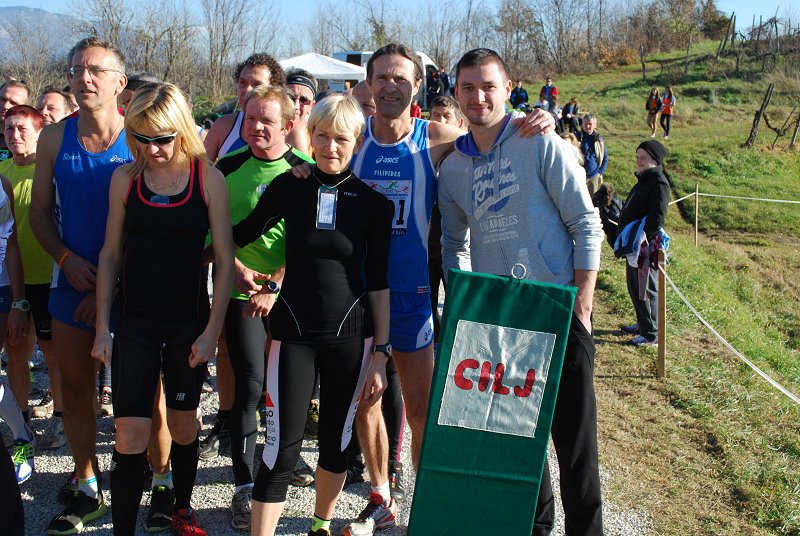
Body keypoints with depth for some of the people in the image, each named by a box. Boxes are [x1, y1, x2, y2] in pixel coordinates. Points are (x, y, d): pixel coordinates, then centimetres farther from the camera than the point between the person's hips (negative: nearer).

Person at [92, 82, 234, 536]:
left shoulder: (208, 178, -7)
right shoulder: (125, 178, -1)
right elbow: (111, 255, 5)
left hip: (189, 320, -1)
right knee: (130, 435, -4)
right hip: (135, 321, 1)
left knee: (183, 424, 15)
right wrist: (103, 327, 3)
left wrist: (212, 329, -8)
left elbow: (225, 260, -5)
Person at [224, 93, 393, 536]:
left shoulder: (373, 201, -1)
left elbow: (378, 282, 0)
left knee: (337, 441, 13)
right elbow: (239, 236, 11)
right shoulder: (288, 187, -1)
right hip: (294, 332, -1)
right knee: (282, 446, -5)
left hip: (351, 335, 1)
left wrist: (381, 352, -1)